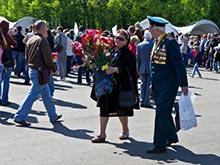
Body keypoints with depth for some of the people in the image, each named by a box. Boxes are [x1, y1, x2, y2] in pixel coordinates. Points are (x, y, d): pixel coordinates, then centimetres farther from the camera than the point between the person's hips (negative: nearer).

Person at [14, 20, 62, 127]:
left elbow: (26, 55, 16)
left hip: (31, 69, 9)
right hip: (39, 72, -9)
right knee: (33, 95, -4)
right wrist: (53, 69, -6)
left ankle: (53, 116, 26)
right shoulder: (42, 40, -15)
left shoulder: (31, 40, 11)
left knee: (46, 95, 17)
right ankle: (20, 117, -1)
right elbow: (47, 58, -18)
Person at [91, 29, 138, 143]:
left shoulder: (127, 54, -7)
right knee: (104, 109, 3)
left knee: (121, 110, 8)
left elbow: (127, 70, -19)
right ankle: (102, 134, 8)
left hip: (121, 86, -5)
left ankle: (125, 130, 30)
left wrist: (115, 69, -31)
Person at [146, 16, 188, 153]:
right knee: (165, 111, 19)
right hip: (158, 84, 9)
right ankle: (172, 137, 36)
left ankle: (160, 145, -2)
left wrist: (183, 84, -17)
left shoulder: (170, 43, -17)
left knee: (162, 112, -7)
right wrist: (153, 84, 19)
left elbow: (179, 65, -17)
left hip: (168, 84, -9)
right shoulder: (157, 43, 9)